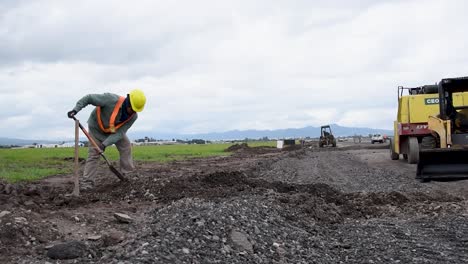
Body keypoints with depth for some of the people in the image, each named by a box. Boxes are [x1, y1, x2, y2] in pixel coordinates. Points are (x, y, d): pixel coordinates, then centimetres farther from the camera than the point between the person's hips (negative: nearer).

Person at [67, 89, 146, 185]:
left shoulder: (133, 116, -25)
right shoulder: (111, 99, -39)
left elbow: (119, 132, -28)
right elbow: (89, 98, -30)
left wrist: (105, 143, -38)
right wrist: (75, 109, -37)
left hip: (115, 129, 4)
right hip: (97, 127, -4)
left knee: (126, 147, -3)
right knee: (94, 153, -8)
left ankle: (129, 176, 6)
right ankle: (88, 180, -3)